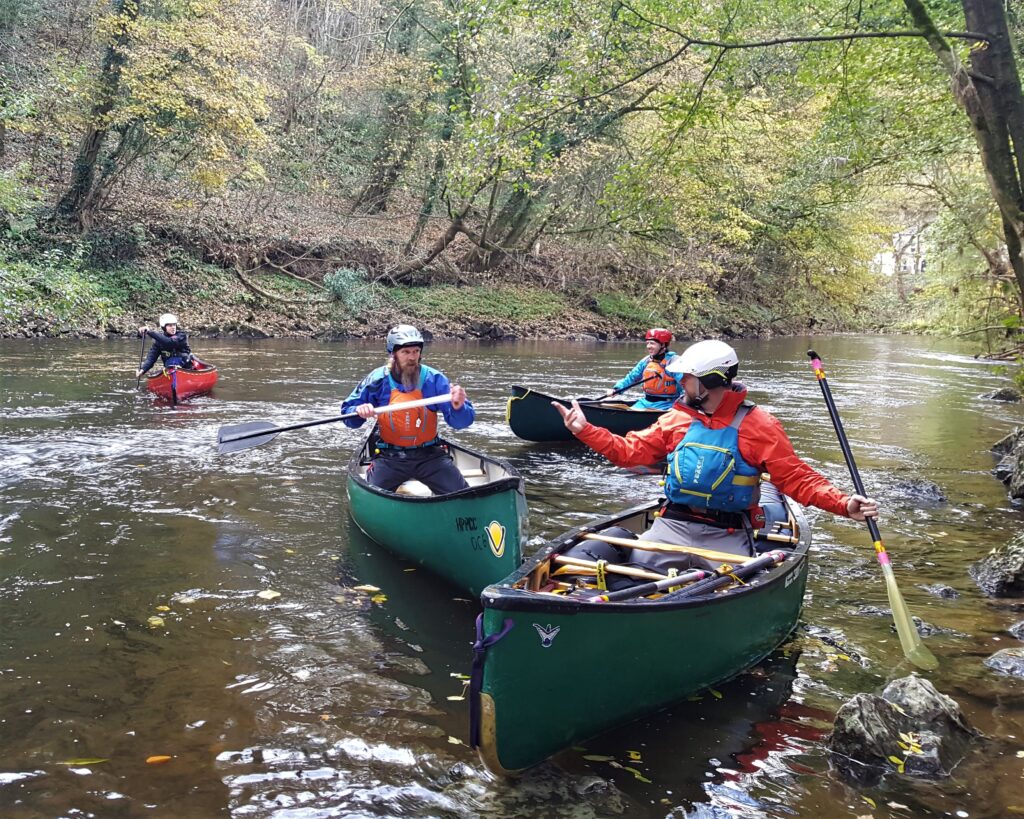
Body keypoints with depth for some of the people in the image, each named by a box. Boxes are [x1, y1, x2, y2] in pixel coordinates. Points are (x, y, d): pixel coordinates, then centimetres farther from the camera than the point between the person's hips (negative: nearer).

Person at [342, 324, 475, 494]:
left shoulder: (434, 379, -6)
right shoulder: (378, 379, -5)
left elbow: (461, 421, -10)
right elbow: (347, 412, 4)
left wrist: (458, 407, -33)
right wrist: (359, 411, -20)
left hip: (429, 454, 0)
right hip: (389, 456, 0)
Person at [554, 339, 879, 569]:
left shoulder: (758, 425, -3)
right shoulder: (677, 419, 9)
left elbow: (796, 477, -5)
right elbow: (630, 451, 12)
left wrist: (843, 504, -20)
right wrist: (584, 430, 4)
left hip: (727, 537, -2)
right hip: (673, 526, 2)